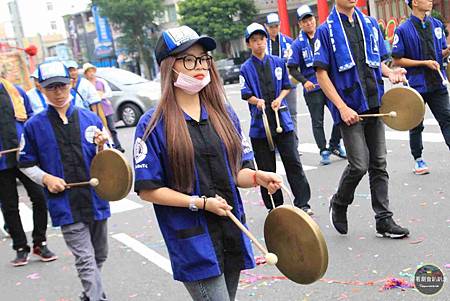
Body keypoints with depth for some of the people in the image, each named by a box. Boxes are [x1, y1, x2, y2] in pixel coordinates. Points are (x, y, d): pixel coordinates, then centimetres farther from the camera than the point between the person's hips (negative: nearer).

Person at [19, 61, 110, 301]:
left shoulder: (90, 119, 3)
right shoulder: (34, 126, -1)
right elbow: (26, 164, 10)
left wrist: (102, 147, -12)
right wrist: (45, 178, -7)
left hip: (96, 200, 3)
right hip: (66, 205, -3)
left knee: (99, 256, 18)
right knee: (86, 261, -7)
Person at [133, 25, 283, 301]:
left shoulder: (224, 113, 8)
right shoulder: (153, 125, -8)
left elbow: (237, 171, 12)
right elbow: (147, 189, -8)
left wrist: (257, 177, -10)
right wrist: (200, 203, -14)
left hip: (232, 236, 6)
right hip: (193, 244, -5)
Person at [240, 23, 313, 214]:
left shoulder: (278, 62, 8)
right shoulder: (246, 68, 2)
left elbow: (287, 86, 12)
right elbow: (245, 94, -3)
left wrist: (279, 99, -6)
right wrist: (257, 101, -23)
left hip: (282, 119, 1)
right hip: (260, 121, -1)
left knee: (293, 162, -1)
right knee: (266, 168, 5)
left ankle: (302, 203, 9)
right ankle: (275, 207, 17)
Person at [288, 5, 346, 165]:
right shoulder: (298, 44, -2)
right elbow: (292, 69, -3)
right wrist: (304, 81, -17)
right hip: (312, 88, -2)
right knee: (317, 121, 4)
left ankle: (335, 145, 22)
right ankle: (324, 151, 16)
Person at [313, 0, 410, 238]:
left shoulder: (370, 24, 12)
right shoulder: (326, 30, -3)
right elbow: (322, 75, -7)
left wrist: (390, 73, -3)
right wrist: (342, 107, -15)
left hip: (374, 104, 5)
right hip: (349, 108, -5)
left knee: (378, 164, 7)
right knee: (359, 164, -8)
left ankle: (384, 220, 15)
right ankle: (339, 204, 19)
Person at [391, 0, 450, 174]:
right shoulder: (403, 30, -9)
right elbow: (397, 60, -9)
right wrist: (425, 63, -15)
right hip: (416, 85, -3)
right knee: (416, 126, 10)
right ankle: (418, 160, 26)